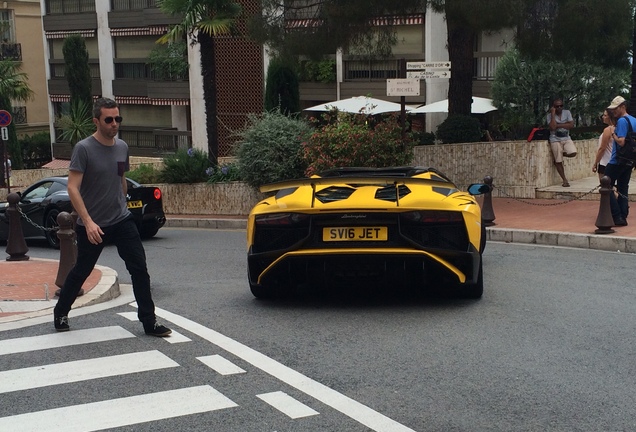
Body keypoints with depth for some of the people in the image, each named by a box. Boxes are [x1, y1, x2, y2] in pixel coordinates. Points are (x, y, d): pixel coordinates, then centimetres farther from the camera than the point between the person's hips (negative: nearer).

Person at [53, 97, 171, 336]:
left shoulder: (122, 147, 4)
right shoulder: (84, 148, -14)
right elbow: (73, 188, -18)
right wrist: (88, 222, -25)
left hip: (122, 221, 4)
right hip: (92, 225, -4)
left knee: (139, 268, -5)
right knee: (81, 271, 11)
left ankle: (149, 321, 1)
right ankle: (60, 313, 33)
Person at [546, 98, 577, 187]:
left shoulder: (567, 112, 2)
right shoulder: (550, 115, -5)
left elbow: (571, 125, -8)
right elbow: (552, 127, -21)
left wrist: (558, 125, -13)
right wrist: (553, 114, -19)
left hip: (566, 138, 3)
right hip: (555, 140, -3)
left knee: (573, 153, -20)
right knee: (559, 161, -3)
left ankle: (558, 154, 11)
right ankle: (565, 180, 11)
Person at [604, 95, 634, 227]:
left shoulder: (622, 121, -15)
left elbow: (621, 142, -23)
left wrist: (613, 134, -8)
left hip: (617, 161, -8)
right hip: (630, 161, 9)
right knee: (623, 189, 12)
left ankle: (617, 217, -9)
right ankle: (623, 216, 10)